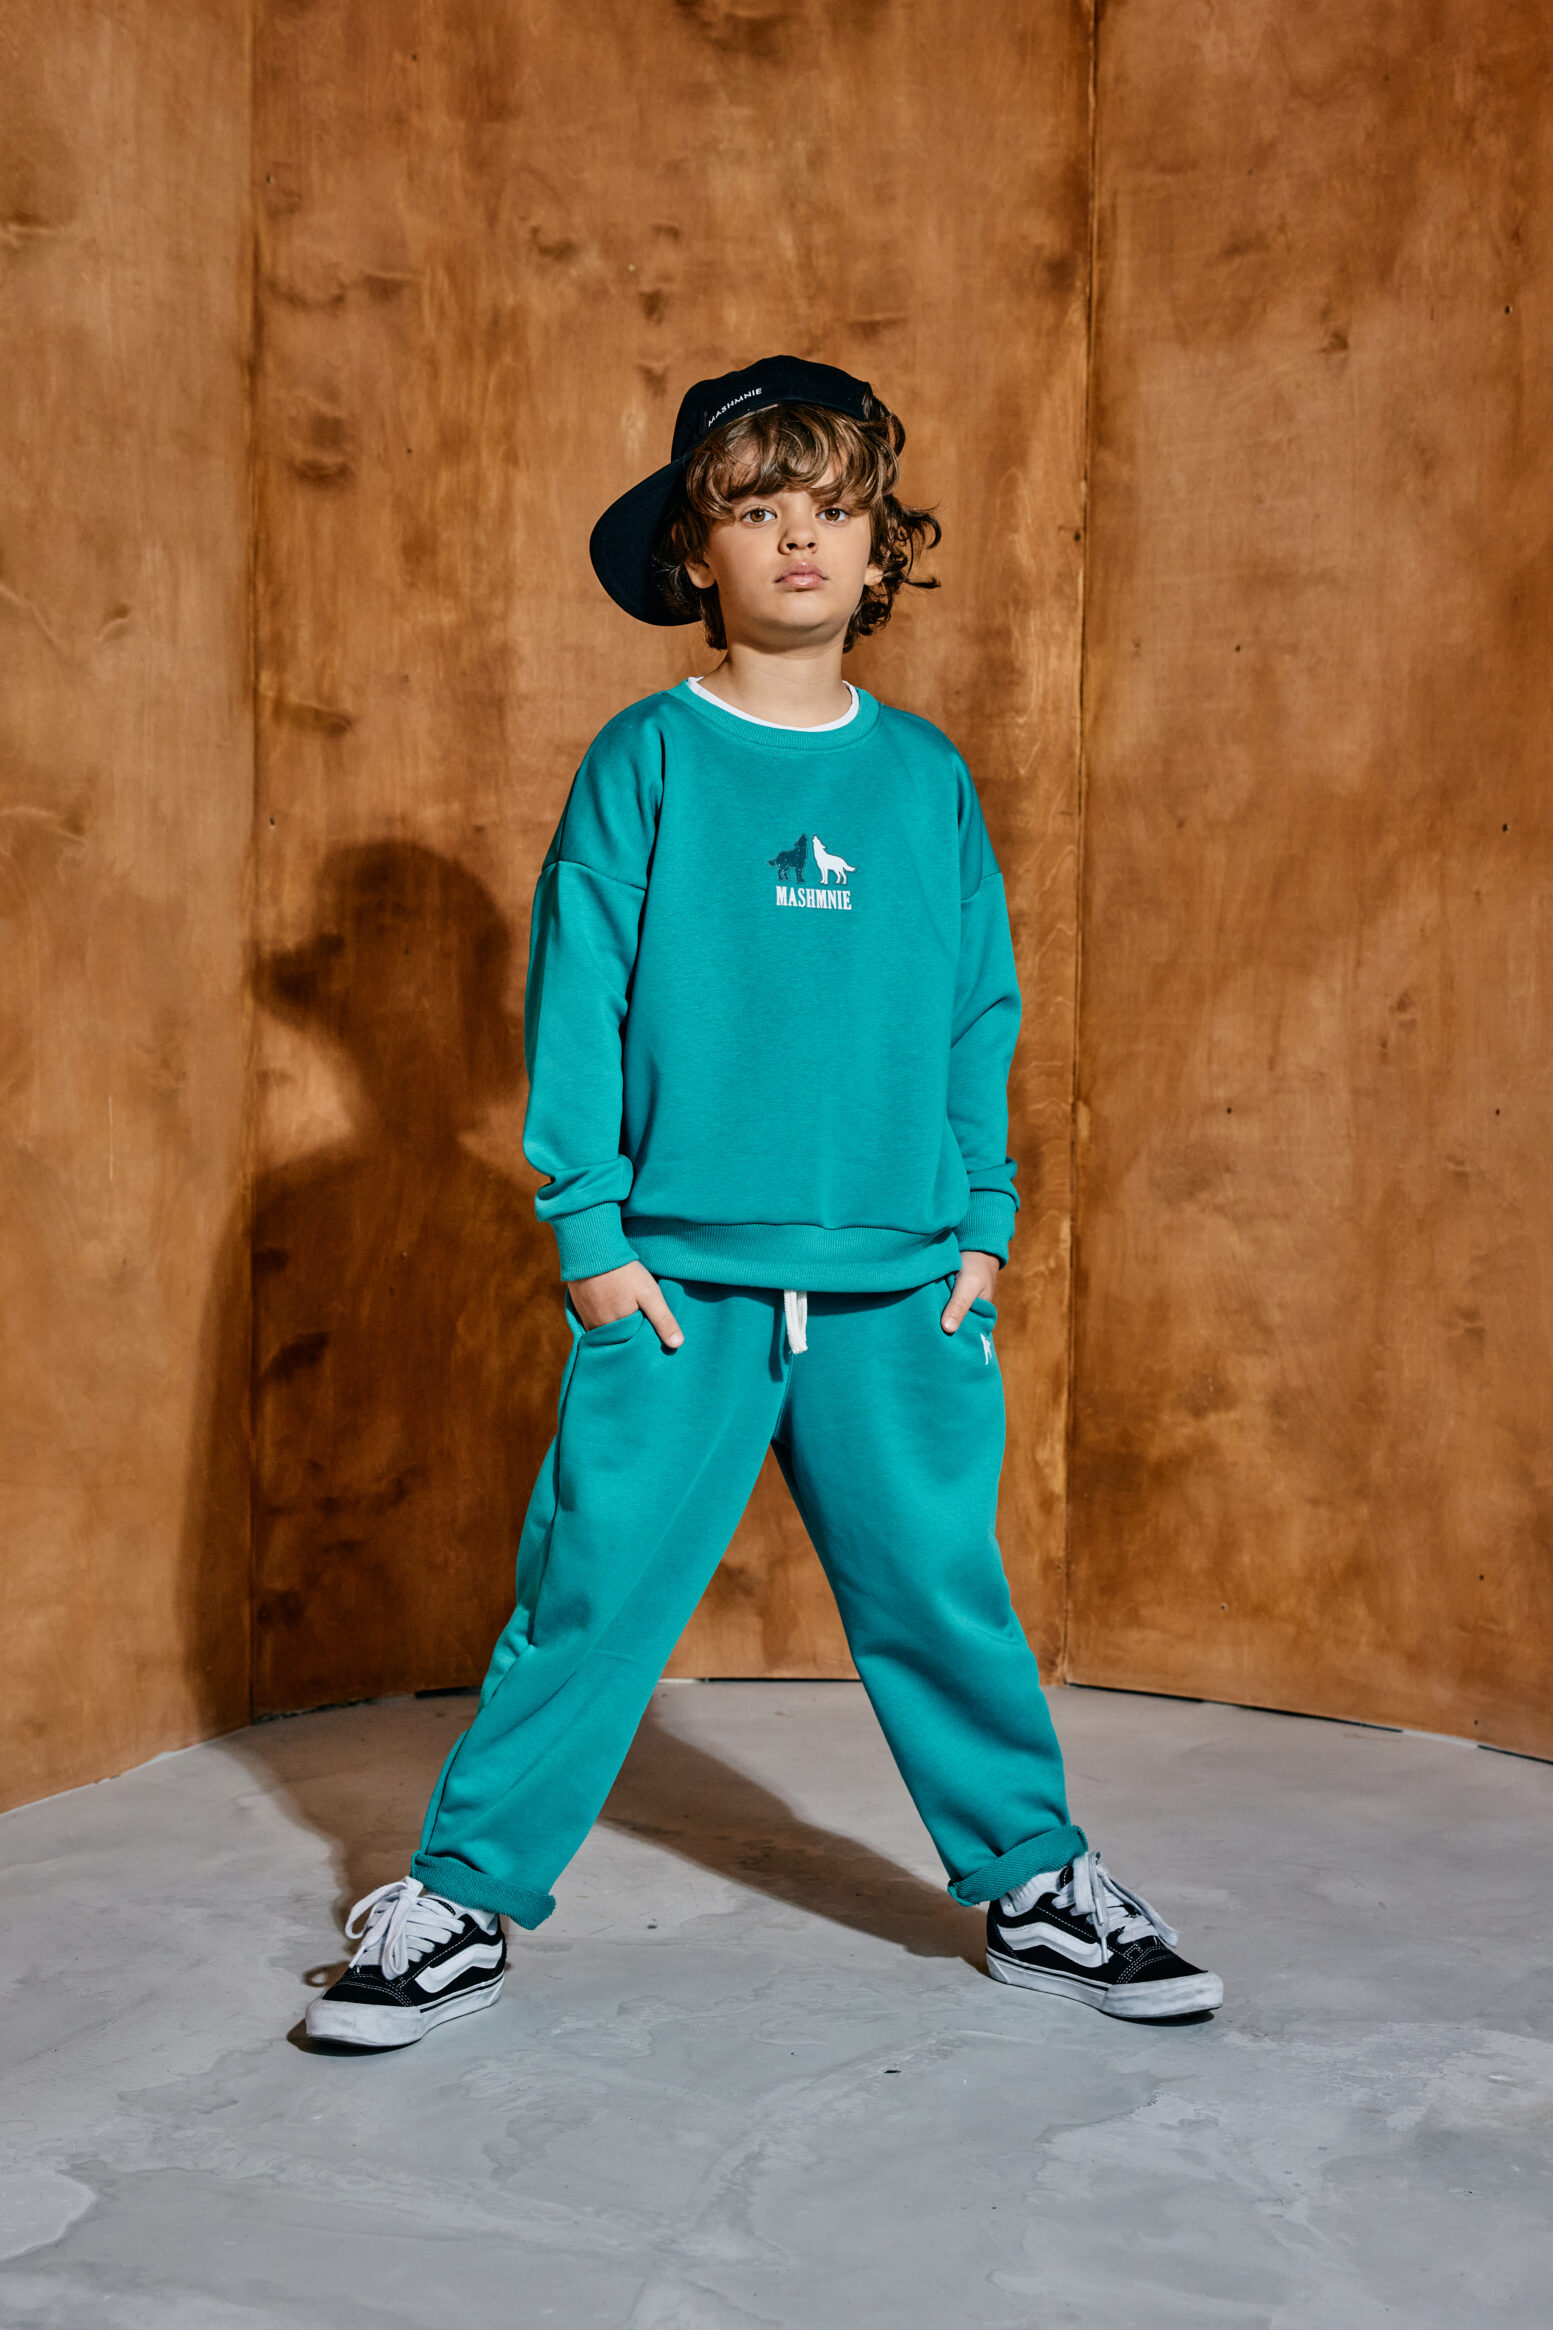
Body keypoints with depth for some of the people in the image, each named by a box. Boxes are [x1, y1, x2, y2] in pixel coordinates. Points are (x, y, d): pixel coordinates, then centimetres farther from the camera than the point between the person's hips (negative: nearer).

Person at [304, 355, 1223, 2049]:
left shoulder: (927, 776, 9)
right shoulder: (646, 761, 0)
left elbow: (981, 1009, 12)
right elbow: (575, 998, -2)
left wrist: (983, 1217, 7)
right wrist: (588, 1226, -7)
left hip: (897, 1289, 3)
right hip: (680, 1282, -2)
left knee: (941, 1592, 9)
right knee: (595, 1589, 2)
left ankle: (1033, 1881, 28)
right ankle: (463, 1900, 19)